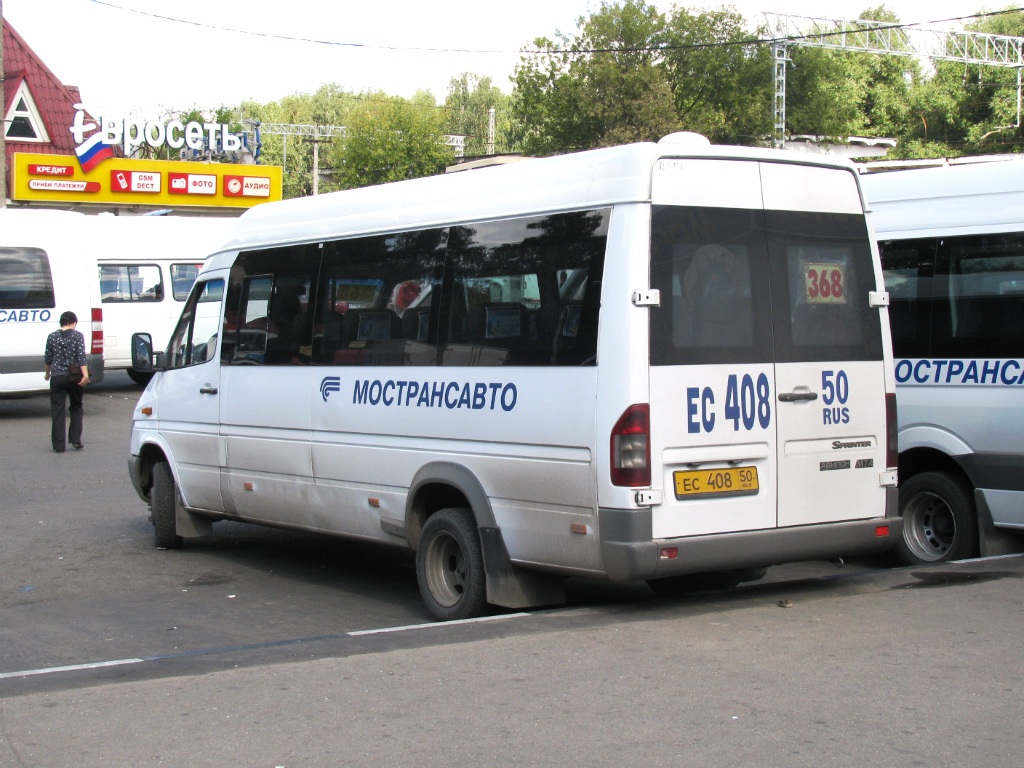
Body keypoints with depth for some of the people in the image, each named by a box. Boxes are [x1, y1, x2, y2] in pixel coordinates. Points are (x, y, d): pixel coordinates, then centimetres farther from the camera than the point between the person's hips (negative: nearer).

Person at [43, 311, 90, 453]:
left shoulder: (52, 337, 3)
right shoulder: (78, 336, -3)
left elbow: (48, 358, 11)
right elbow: (81, 356, -13)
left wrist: (47, 373, 27)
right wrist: (85, 374, -16)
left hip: (57, 377, 1)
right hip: (74, 377, -1)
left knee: (57, 411, 2)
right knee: (76, 408, 17)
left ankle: (58, 445, -3)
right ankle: (75, 440, 9)